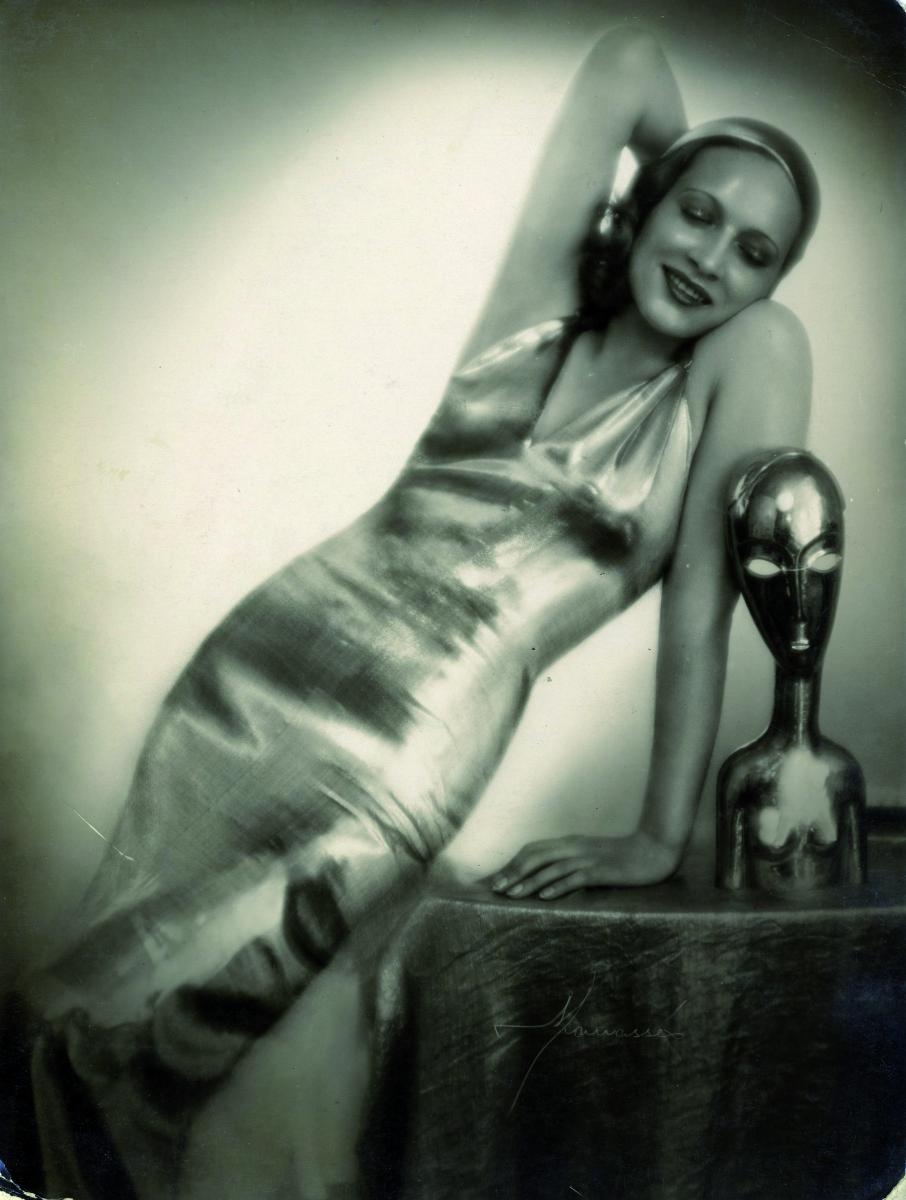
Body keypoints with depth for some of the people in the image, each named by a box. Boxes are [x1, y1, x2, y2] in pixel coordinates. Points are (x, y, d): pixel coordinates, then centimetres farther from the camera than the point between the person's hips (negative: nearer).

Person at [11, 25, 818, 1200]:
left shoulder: (754, 354, -2)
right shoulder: (545, 302, 6)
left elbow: (703, 601, -9)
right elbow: (628, 64, 12)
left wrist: (661, 839, -12)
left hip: (402, 764, -4)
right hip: (256, 677, 5)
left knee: (171, 1016, -4)